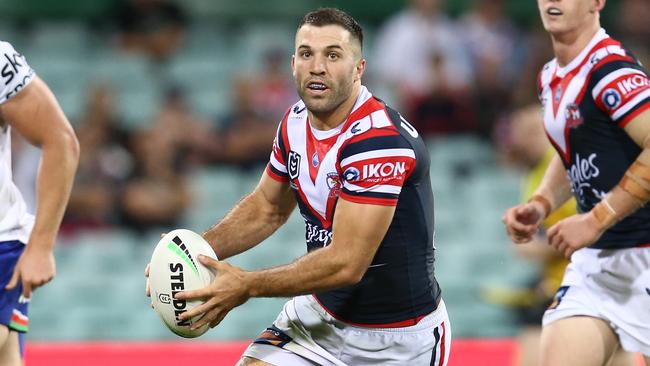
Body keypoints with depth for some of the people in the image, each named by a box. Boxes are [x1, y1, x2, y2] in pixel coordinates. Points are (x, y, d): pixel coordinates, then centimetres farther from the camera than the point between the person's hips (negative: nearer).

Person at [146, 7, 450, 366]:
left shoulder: (380, 139, -26)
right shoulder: (295, 123, -1)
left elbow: (345, 264, -28)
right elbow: (267, 207, 16)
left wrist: (247, 285, -24)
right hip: (319, 314, 6)